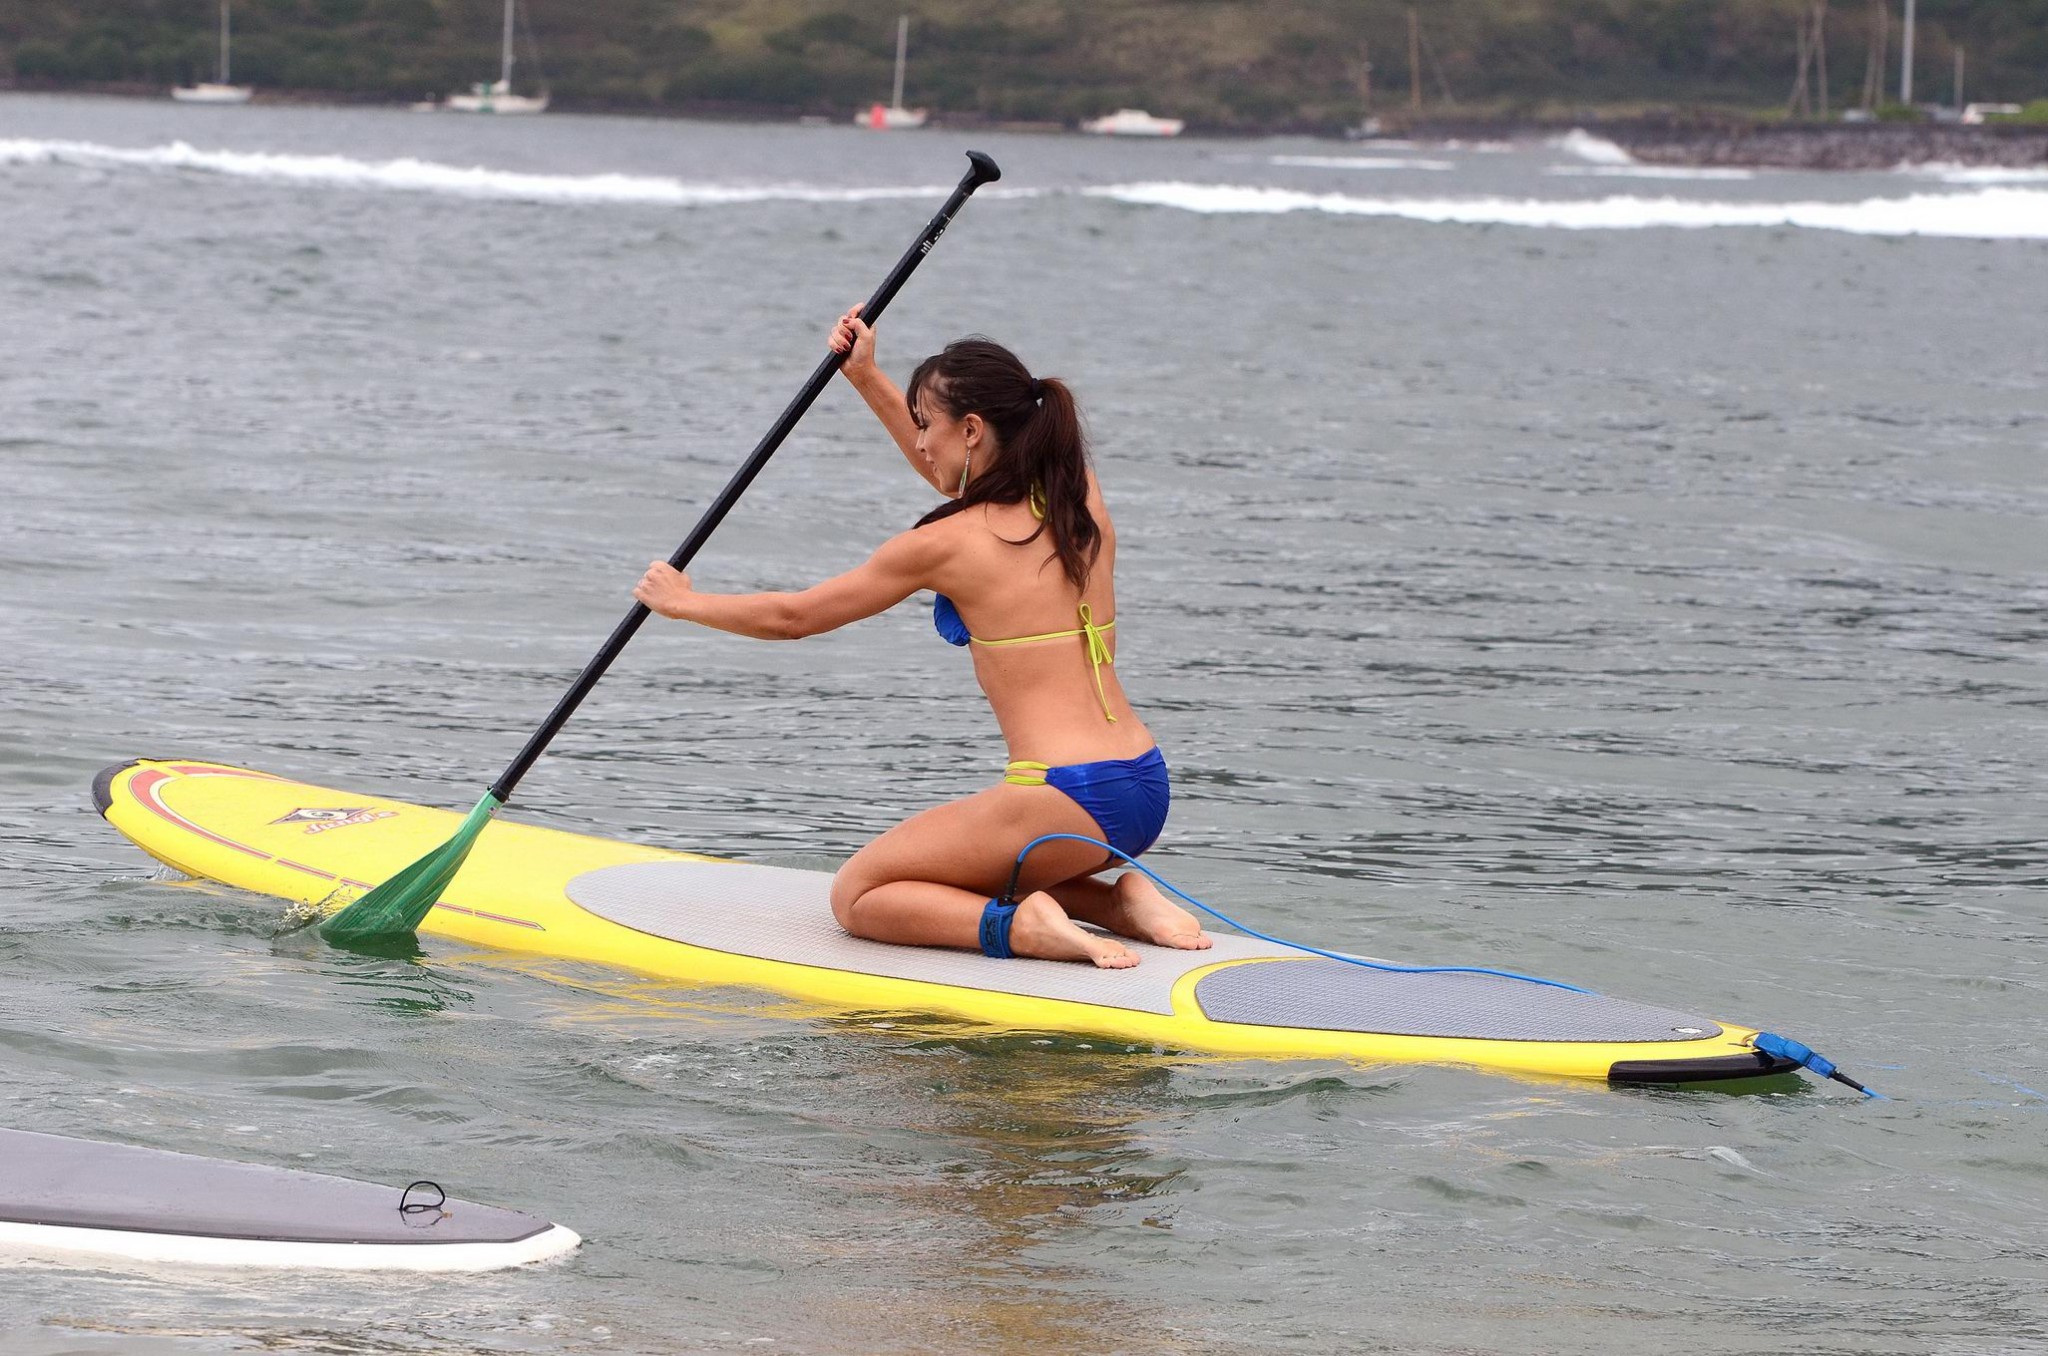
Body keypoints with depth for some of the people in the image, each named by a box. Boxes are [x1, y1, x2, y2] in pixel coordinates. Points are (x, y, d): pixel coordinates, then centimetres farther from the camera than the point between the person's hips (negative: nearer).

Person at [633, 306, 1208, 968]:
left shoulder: (947, 543, -9)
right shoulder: (1080, 497, 8)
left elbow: (793, 616, 5)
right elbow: (955, 475, 32)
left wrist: (684, 601, 21)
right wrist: (866, 377, 31)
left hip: (1067, 799, -8)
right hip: (1148, 792, 8)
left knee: (856, 894, 9)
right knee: (953, 874, 31)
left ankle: (1018, 925, -14)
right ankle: (1122, 899, 9)